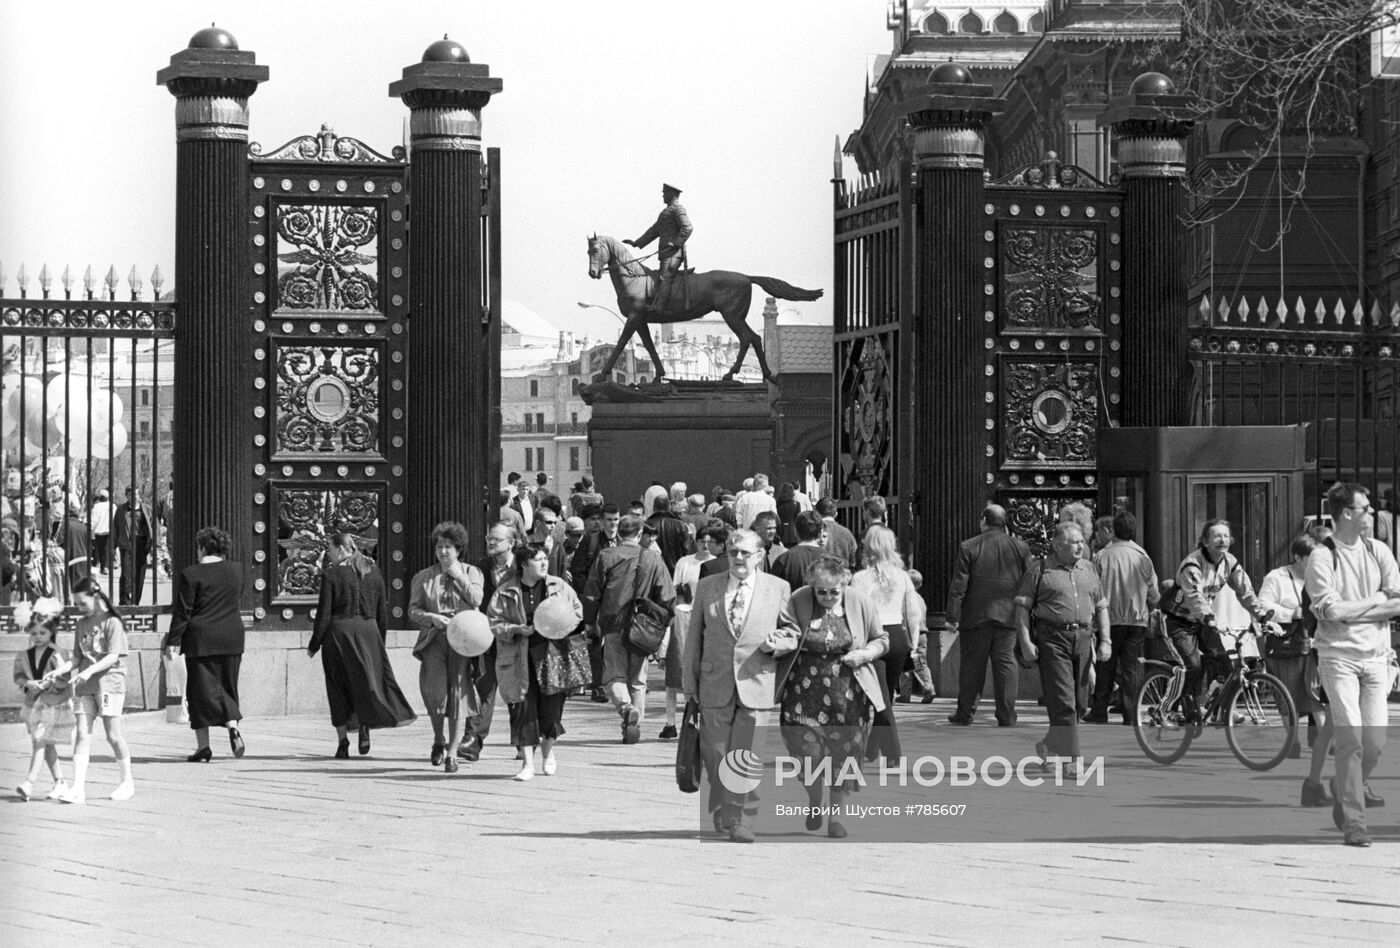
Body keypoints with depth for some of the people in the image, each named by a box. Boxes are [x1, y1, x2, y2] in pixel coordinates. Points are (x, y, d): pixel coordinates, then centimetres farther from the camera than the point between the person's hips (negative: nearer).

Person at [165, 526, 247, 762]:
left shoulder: (191, 574, -9)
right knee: (227, 687, 15)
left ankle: (203, 747, 3)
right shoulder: (236, 571, 5)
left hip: (201, 640, -4)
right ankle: (233, 726, -10)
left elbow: (182, 611, -9)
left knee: (202, 691, 2)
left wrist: (173, 641, -4)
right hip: (232, 639, 4)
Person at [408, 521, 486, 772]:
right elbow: (413, 610, 7)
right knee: (435, 692, -12)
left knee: (457, 693, -5)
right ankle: (438, 740, 13)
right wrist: (432, 618, -10)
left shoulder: (471, 572, 10)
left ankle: (452, 751, 1)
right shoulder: (424, 577, 12)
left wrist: (458, 576, -3)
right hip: (434, 639, 1)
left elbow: (477, 600, -5)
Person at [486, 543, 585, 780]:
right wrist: (517, 629, -14)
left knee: (551, 706, 0)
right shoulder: (505, 593, 1)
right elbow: (492, 622, 1)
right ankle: (527, 763, 1)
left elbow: (577, 610, 15)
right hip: (518, 659, -1)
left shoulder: (559, 587, 7)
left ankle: (547, 750, 28)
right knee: (523, 708, -4)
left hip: (551, 654, 1)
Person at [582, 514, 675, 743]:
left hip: (613, 624, -2)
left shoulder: (605, 558, -3)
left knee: (615, 675, 2)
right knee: (638, 679, 11)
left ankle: (626, 707, -25)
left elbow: (591, 594, 0)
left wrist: (590, 622, 11)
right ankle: (634, 725, 7)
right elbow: (666, 598, 3)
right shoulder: (653, 559, 1)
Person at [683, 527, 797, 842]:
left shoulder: (777, 589, 5)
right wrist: (690, 682, 6)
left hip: (756, 684, -2)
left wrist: (777, 643, -10)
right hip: (715, 685, 2)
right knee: (715, 753, 4)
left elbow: (792, 632, 12)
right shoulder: (707, 588, 8)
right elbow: (694, 637, 10)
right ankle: (721, 808, 27)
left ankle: (742, 822, 0)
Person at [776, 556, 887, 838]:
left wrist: (866, 654, -10)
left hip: (847, 692, 1)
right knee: (807, 750, -8)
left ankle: (836, 815, 18)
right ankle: (814, 803, 22)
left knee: (843, 755, 2)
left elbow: (881, 640, 10)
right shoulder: (798, 602, -5)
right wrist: (777, 643, -25)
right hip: (806, 688, -1)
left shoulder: (861, 605, -1)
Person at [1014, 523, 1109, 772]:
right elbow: (1022, 607, -1)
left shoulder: (1088, 570, 16)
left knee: (1077, 702, 8)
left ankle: (1048, 745, 29)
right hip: (1051, 639, -5)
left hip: (1082, 639, 5)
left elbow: (1101, 608, 20)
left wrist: (1105, 641, 9)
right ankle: (1071, 759, -13)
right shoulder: (1040, 570, 1)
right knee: (1062, 702, -12)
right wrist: (1026, 642, -10)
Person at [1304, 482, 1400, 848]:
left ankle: (1344, 789, 29)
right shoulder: (1322, 557, -5)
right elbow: (1332, 611, -14)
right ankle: (1354, 823, -8)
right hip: (1339, 656, -4)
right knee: (1351, 738, -12)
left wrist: (1352, 610, -10)